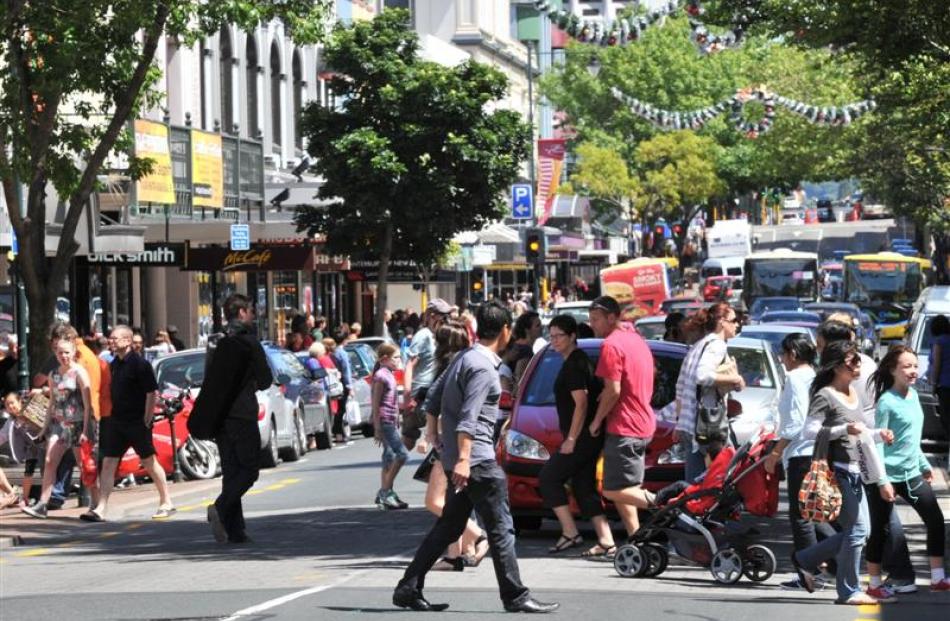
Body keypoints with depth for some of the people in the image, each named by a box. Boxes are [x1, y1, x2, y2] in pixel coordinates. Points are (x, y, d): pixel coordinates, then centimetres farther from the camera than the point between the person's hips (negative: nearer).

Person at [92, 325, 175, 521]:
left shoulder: (139, 363, -13)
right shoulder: (114, 364, 10)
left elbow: (153, 392, -15)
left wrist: (147, 419, -16)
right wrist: (109, 417, 13)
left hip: (137, 422, -7)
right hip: (116, 422, 7)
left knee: (149, 462, 4)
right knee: (108, 463, -1)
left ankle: (166, 503, 17)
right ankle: (102, 509, -2)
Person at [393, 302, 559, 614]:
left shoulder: (464, 357, 14)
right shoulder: (483, 366, -14)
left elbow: (435, 402, 21)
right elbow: (468, 417, -22)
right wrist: (463, 459, -26)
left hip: (459, 459, 10)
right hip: (477, 459, -10)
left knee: (448, 526, 13)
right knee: (501, 529, -4)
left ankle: (408, 588, 12)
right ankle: (516, 597, -1)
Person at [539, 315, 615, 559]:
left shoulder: (574, 365, -14)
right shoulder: (576, 361, 17)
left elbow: (581, 403, -20)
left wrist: (571, 439, -19)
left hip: (581, 437, -10)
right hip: (590, 437, 10)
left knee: (549, 478, -4)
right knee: (584, 488, 9)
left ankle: (570, 532, -4)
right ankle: (606, 542, 4)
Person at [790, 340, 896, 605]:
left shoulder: (855, 394, 16)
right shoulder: (825, 396, -11)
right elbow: (809, 431, -18)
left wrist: (877, 434, 6)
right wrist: (845, 429, -25)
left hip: (854, 472, 9)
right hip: (836, 471, -9)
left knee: (857, 531, 10)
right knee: (857, 529, -8)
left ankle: (804, 559, 23)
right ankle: (849, 591, 1)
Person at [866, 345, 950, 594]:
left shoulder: (913, 395, 8)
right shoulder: (887, 401, -15)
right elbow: (878, 443, -16)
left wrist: (925, 465, 22)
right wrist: (882, 480, -20)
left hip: (911, 475, 8)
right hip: (889, 476, -8)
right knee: (880, 529, 3)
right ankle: (874, 583, 14)